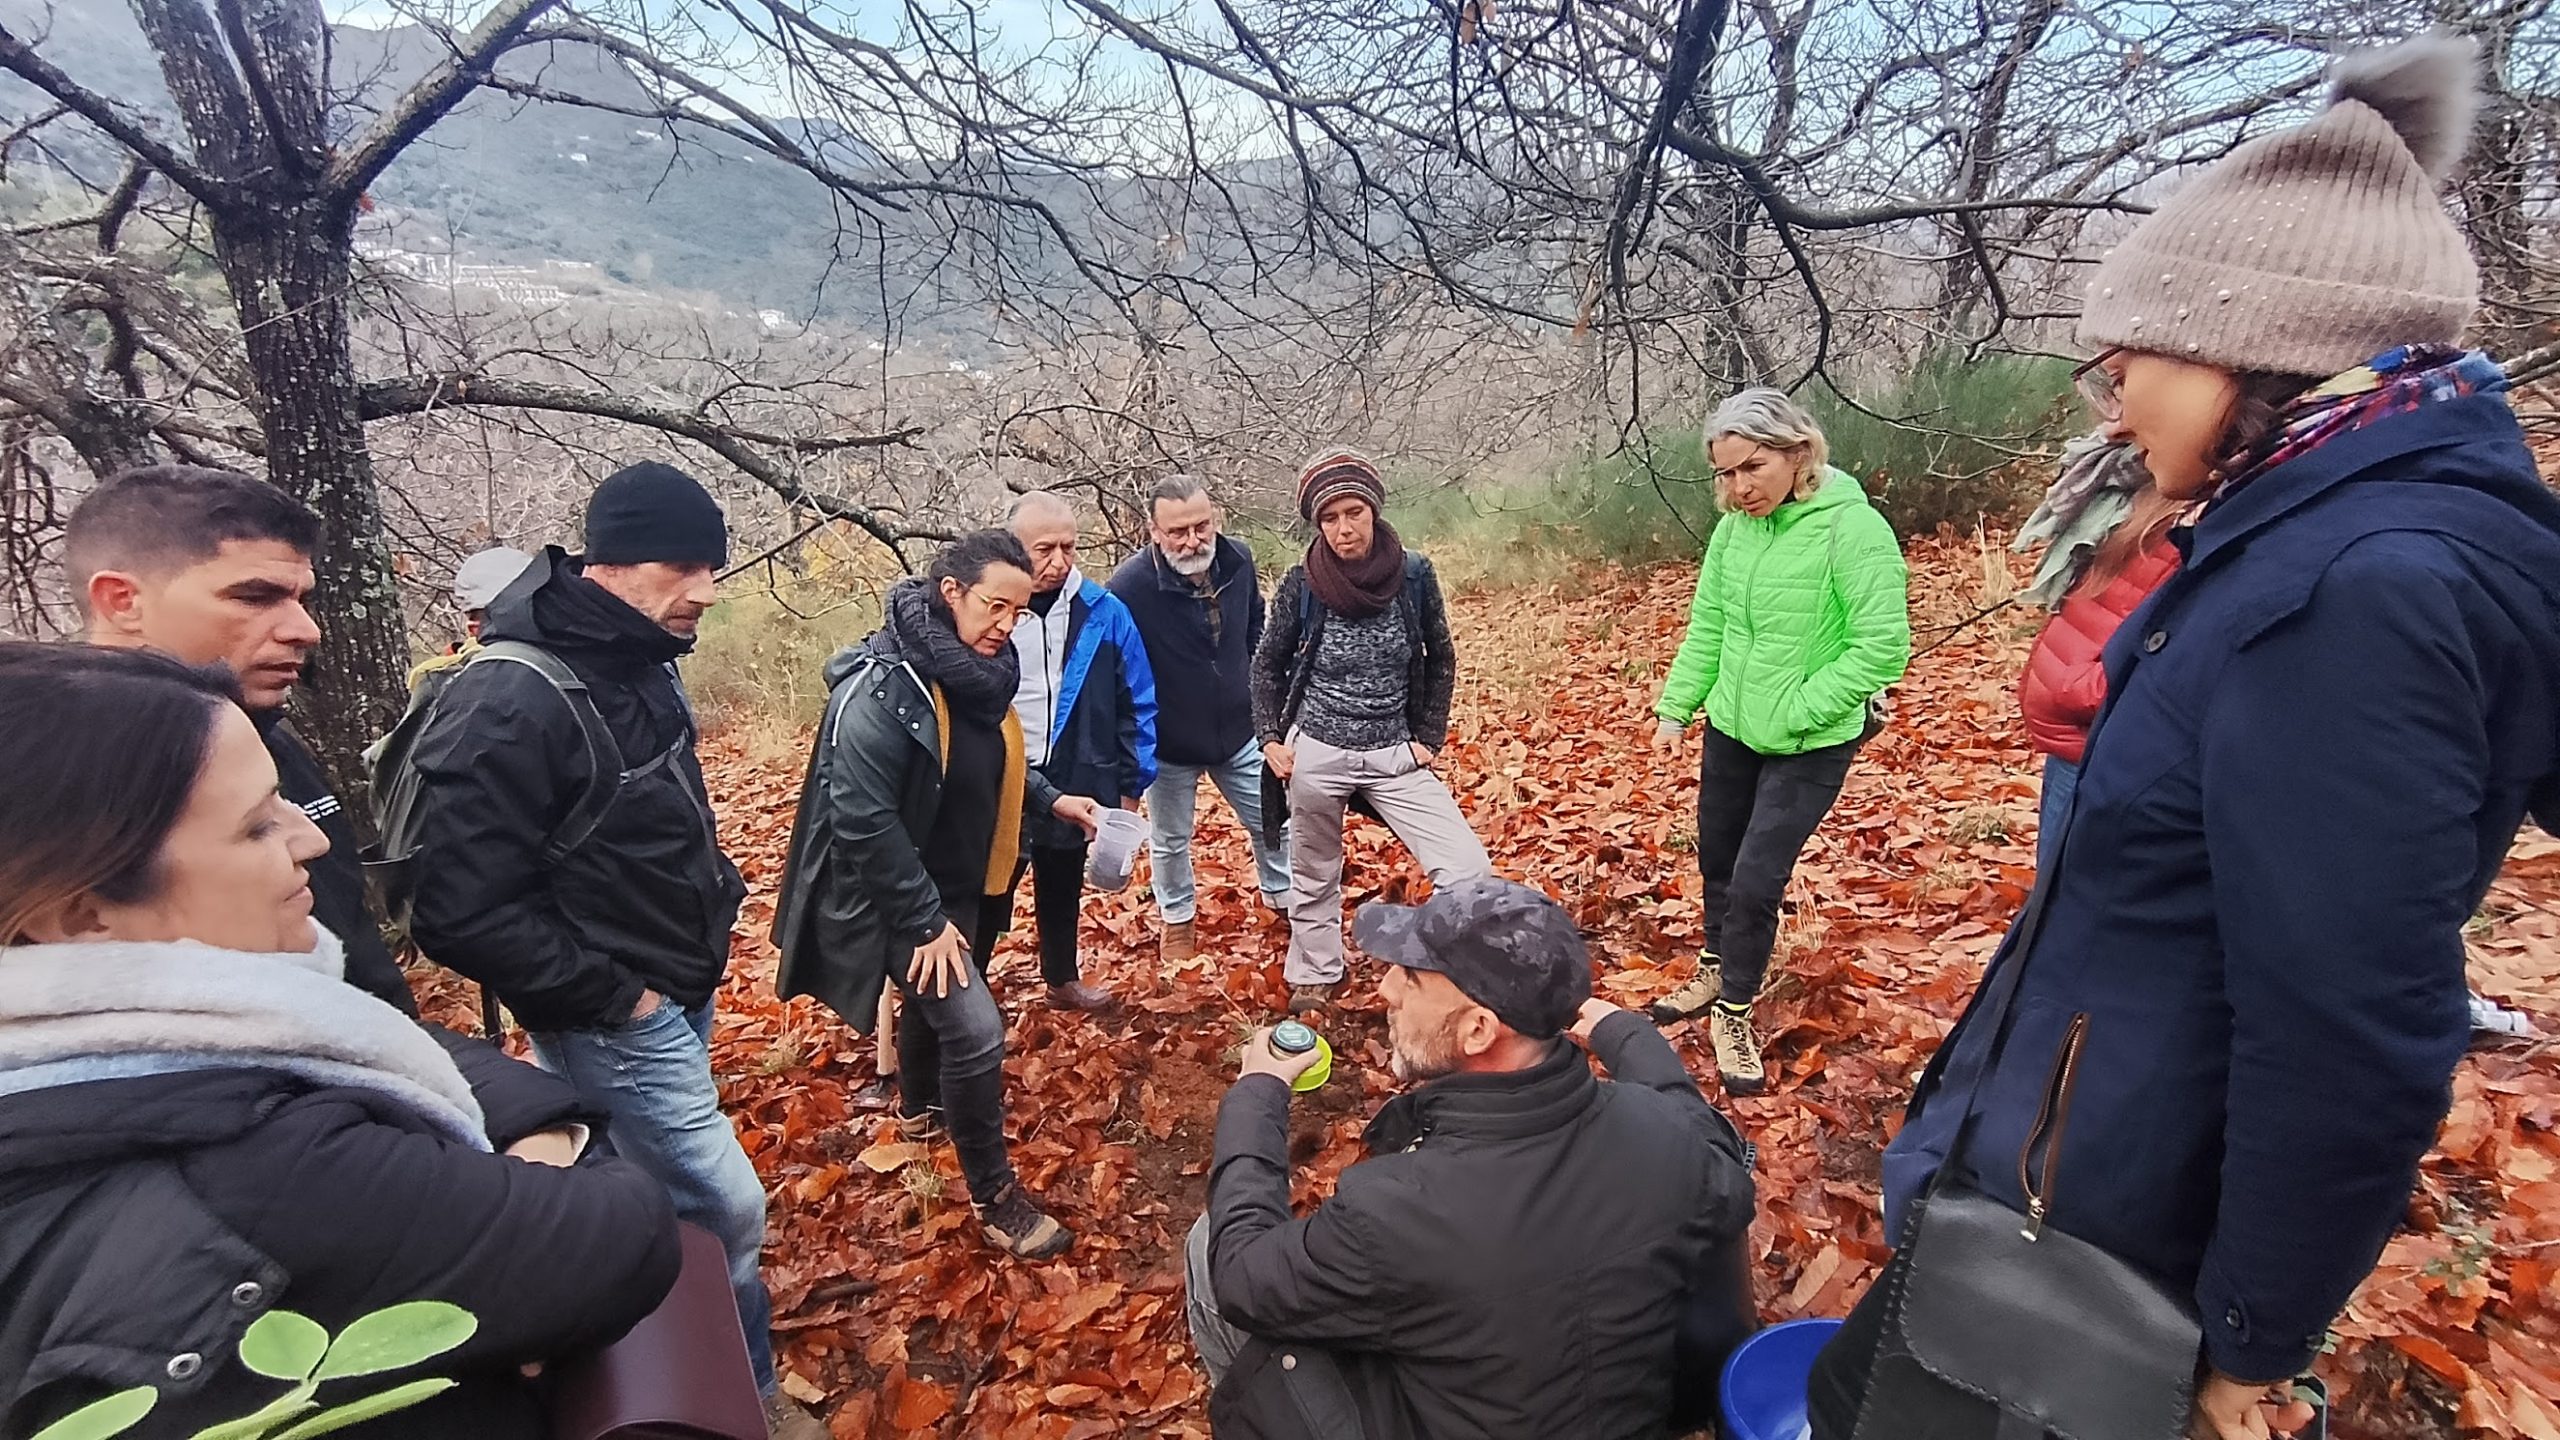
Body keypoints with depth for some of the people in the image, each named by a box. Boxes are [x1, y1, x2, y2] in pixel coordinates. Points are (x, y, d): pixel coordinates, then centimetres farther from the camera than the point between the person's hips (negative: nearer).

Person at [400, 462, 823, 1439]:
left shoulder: (638, 663, 2)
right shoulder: (510, 706, -26)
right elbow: (464, 913, -26)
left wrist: (714, 900, 10)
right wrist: (612, 997, -18)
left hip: (682, 997, 8)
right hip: (615, 1022, -8)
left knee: (641, 1200, 24)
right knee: (727, 1210, 1)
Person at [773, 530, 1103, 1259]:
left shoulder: (981, 671, -2)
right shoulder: (884, 685, -27)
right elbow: (863, 819, -28)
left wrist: (1050, 798, 0)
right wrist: (924, 921, -24)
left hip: (961, 885, 9)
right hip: (903, 898, -9)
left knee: (937, 1003, 27)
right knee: (975, 1028, -13)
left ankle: (919, 1108, 55)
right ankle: (996, 1199, 6)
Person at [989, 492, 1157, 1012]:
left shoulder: (1104, 613, -8)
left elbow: (1136, 705, -1)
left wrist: (1131, 785, 1)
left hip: (1075, 784, 3)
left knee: (1062, 891, 23)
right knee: (989, 897, 9)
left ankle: (1063, 979, 43)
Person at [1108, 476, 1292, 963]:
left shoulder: (1238, 560, -11)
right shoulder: (1129, 586, -27)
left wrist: (1261, 700, 11)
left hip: (1239, 732, 4)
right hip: (1169, 745, -3)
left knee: (1274, 822, 17)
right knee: (1169, 840, 17)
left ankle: (1285, 900, 43)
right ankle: (1177, 920, 42)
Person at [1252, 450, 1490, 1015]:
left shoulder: (1414, 575, -7)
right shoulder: (1301, 585, -9)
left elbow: (1441, 660, 6)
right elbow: (1267, 665, 6)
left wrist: (1429, 738, 3)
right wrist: (1270, 739, -1)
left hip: (1394, 756, 1)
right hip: (1315, 754, 0)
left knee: (1468, 867, -9)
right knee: (1314, 877, 16)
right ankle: (1315, 976, 39)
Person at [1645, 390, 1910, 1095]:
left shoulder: (1852, 527, -20)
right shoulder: (1733, 527, -2)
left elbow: (1883, 646, -21)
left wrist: (1794, 712, -20)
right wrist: (1674, 707, 4)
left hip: (1809, 745, -6)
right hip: (1730, 729, 6)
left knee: (1756, 882, -3)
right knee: (1717, 863, 18)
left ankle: (1735, 1010, 20)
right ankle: (1717, 971, 43)